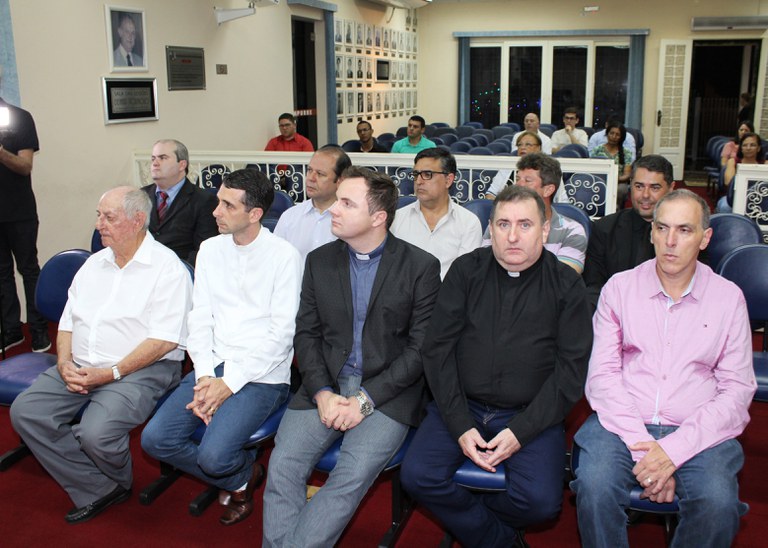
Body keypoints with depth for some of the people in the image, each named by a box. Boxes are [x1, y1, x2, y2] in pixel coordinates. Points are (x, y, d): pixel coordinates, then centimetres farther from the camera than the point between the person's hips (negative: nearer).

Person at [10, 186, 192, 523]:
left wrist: (110, 373, -19)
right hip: (79, 368, 8)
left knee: (96, 432, -28)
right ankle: (99, 489, -2)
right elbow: (68, 322, 16)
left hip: (140, 370, -7)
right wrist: (65, 363, -3)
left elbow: (164, 341, -16)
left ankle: (119, 481, 9)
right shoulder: (94, 264, 15)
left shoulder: (167, 267, -8)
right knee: (25, 411, -11)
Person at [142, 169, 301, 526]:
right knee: (155, 439, -9)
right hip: (212, 368, 6)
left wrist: (230, 383, -16)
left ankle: (244, 472, 15)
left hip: (261, 375, -6)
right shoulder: (210, 249, 8)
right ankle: (240, 479, 12)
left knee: (213, 456, -23)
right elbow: (200, 318, 7)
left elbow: (281, 333, -12)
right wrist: (205, 375, -8)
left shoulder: (284, 256, -9)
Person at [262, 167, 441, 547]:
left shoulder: (421, 267, -4)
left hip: (387, 391, -3)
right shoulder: (319, 260, 9)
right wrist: (322, 393, -8)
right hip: (325, 385, 4)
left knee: (353, 475, -25)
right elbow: (306, 333, 8)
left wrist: (366, 399, -14)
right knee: (282, 466, -18)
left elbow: (421, 347, -6)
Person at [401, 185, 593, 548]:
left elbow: (572, 367, -4)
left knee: (540, 500, -23)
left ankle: (464, 512, 10)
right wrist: (460, 425, -11)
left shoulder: (566, 285, 0)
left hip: (532, 415, -1)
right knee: (416, 476, -19)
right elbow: (437, 348, -1)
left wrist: (521, 431, -14)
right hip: (461, 407, 2)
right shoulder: (466, 271, 3)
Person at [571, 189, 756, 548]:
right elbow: (602, 375, -1)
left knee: (719, 502, -28)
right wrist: (642, 447, -14)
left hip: (698, 431, 1)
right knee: (595, 485, -29)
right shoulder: (619, 287, 6)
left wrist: (674, 449, -13)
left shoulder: (728, 297, 6)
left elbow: (738, 389, 1)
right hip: (623, 423, 0)